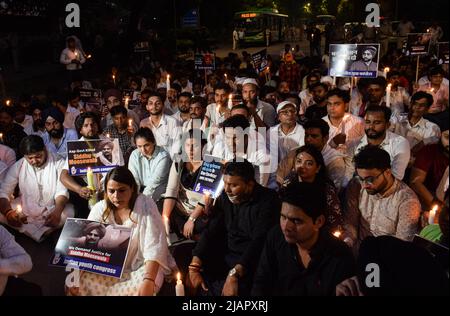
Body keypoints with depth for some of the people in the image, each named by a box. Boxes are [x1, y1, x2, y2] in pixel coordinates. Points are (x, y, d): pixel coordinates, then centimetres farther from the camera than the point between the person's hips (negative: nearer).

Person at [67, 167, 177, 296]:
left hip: (142, 266, -3)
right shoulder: (100, 209, -1)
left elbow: (154, 247, -22)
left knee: (140, 288, -35)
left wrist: (148, 281, -36)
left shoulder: (146, 205, -13)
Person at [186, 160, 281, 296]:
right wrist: (193, 268, -15)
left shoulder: (267, 201, -16)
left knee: (227, 289, -31)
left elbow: (259, 241, -27)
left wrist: (234, 274, -37)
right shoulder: (225, 197, 3)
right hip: (225, 255, 6)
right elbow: (211, 232, -3)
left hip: (252, 260, -6)